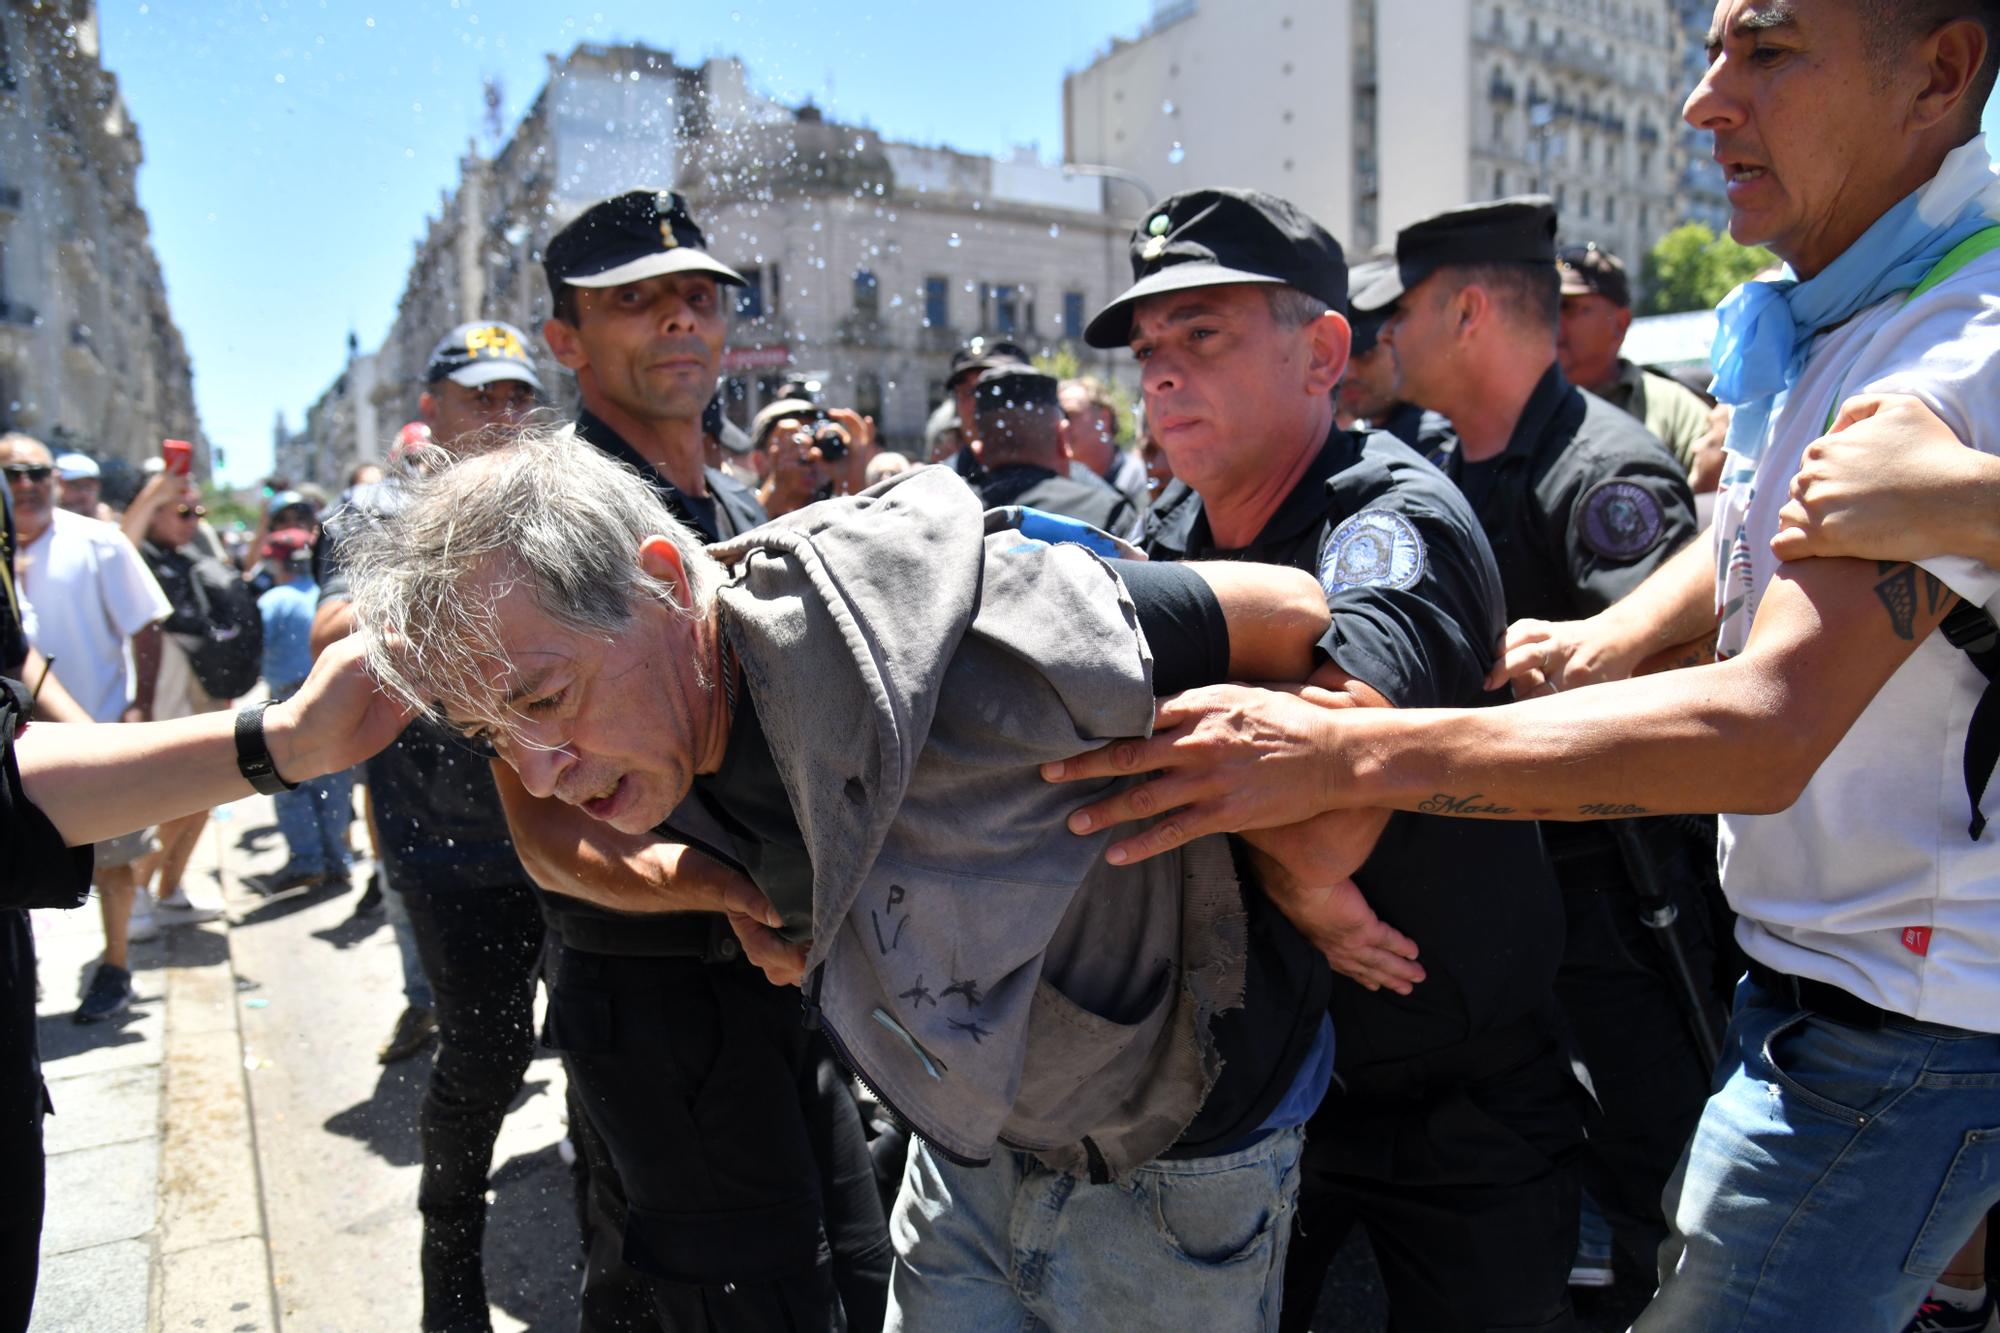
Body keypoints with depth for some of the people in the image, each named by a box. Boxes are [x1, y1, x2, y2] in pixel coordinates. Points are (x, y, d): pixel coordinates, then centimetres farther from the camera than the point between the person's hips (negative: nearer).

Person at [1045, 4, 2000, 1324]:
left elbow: (1768, 730, -34)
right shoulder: (1810, 322, 5)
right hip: (1808, 971, 9)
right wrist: (1605, 641, 0)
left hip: (1892, 1022, -8)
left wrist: (1336, 754, -40)